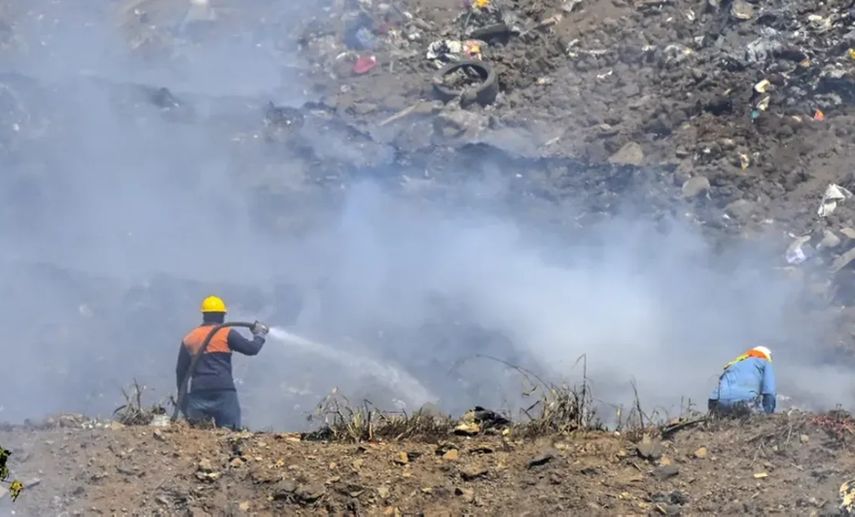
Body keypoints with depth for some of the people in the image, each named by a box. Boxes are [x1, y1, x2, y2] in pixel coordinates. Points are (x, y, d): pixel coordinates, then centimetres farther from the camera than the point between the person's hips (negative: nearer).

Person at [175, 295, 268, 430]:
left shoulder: (189, 338, 16)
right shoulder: (227, 334, 2)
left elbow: (181, 371, 17)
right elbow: (251, 348, -1)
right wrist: (260, 334, 19)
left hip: (198, 392, 4)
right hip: (224, 391, -3)